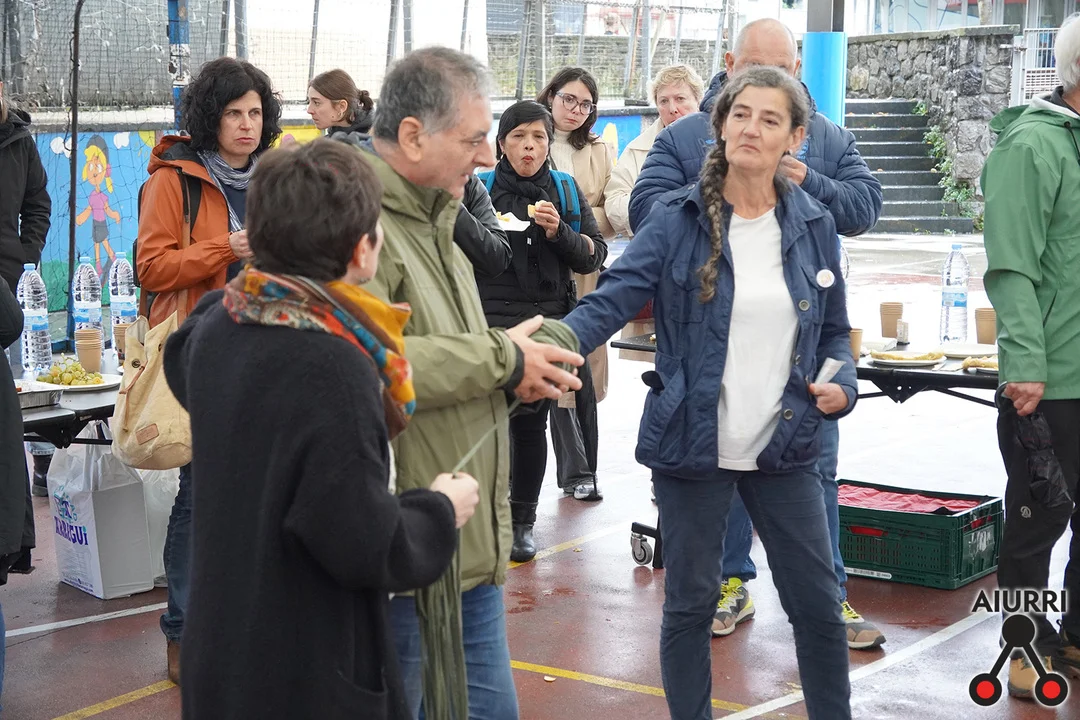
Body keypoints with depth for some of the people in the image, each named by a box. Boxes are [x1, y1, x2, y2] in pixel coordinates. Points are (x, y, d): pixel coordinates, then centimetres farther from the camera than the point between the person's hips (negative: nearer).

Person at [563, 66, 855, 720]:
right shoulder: (679, 221, -6)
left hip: (785, 446, 2)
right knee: (690, 603, 9)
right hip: (693, 444, -2)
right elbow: (612, 299, -16)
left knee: (818, 603, 8)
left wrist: (843, 383, -8)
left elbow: (835, 331, 13)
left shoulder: (813, 226, 3)